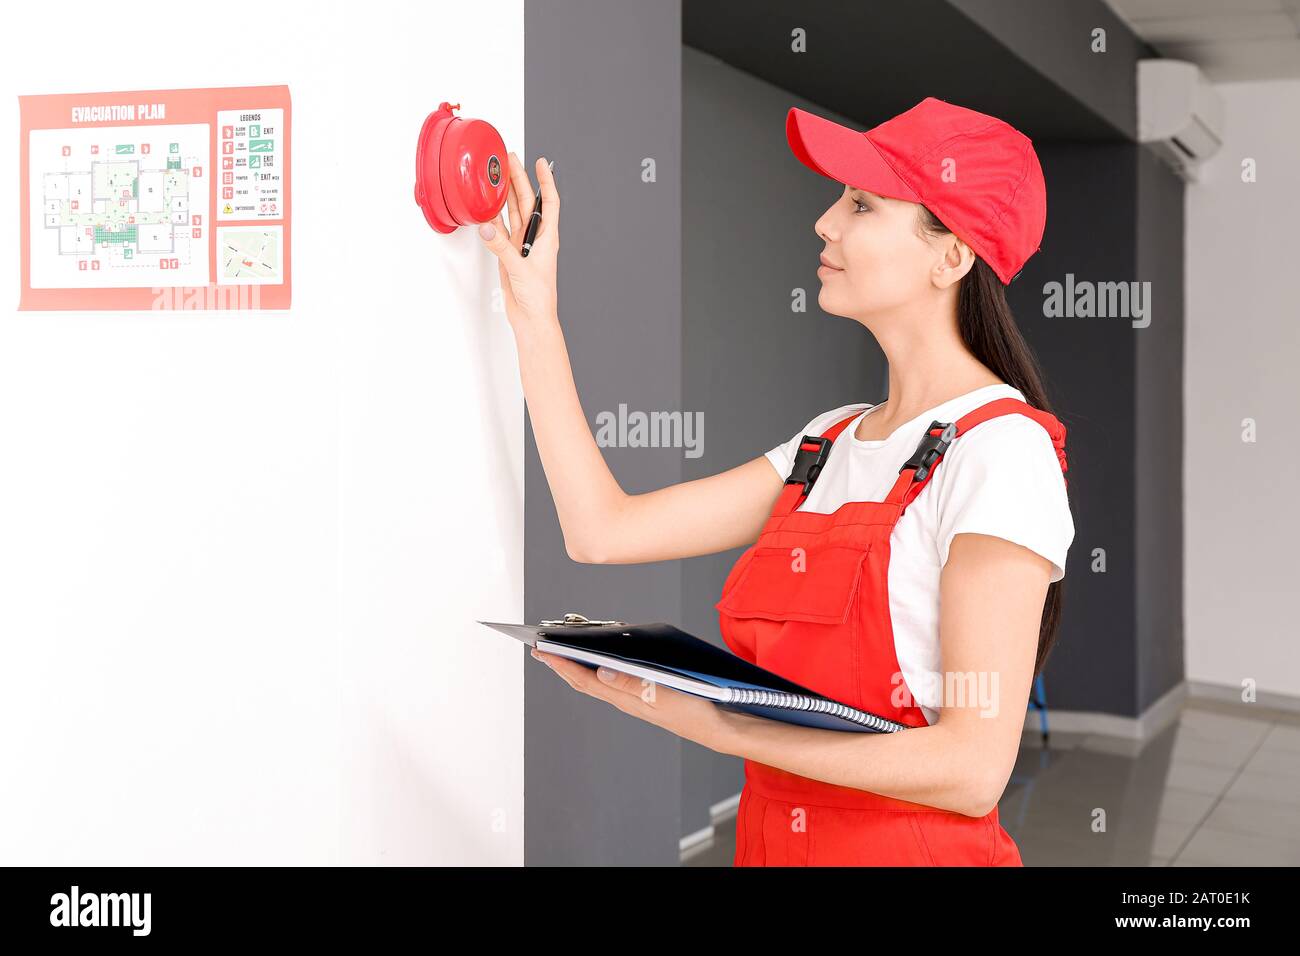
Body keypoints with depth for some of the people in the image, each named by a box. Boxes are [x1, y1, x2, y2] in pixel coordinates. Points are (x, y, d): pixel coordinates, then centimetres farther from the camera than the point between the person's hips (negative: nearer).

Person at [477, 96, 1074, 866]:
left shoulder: (1001, 450, -17)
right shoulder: (831, 442, 7)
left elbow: (974, 767, -22)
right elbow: (604, 530, 2)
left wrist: (715, 725, -24)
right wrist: (534, 311, 5)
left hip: (914, 846, -7)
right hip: (773, 840, 7)